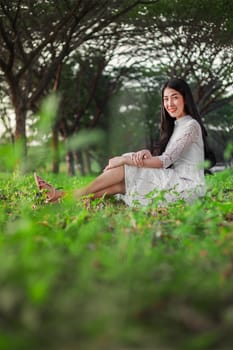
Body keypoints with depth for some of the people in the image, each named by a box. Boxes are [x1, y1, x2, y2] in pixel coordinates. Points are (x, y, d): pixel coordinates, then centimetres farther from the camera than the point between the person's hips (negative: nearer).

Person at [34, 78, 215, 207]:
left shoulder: (191, 125, -10)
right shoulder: (175, 125, 19)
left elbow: (166, 161, -18)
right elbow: (163, 159, 12)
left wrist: (125, 159, -17)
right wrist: (146, 153, -12)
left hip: (186, 185, -7)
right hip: (174, 180, 7)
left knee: (124, 169, -14)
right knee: (121, 183, -9)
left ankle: (71, 196, -11)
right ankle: (61, 194, -15)